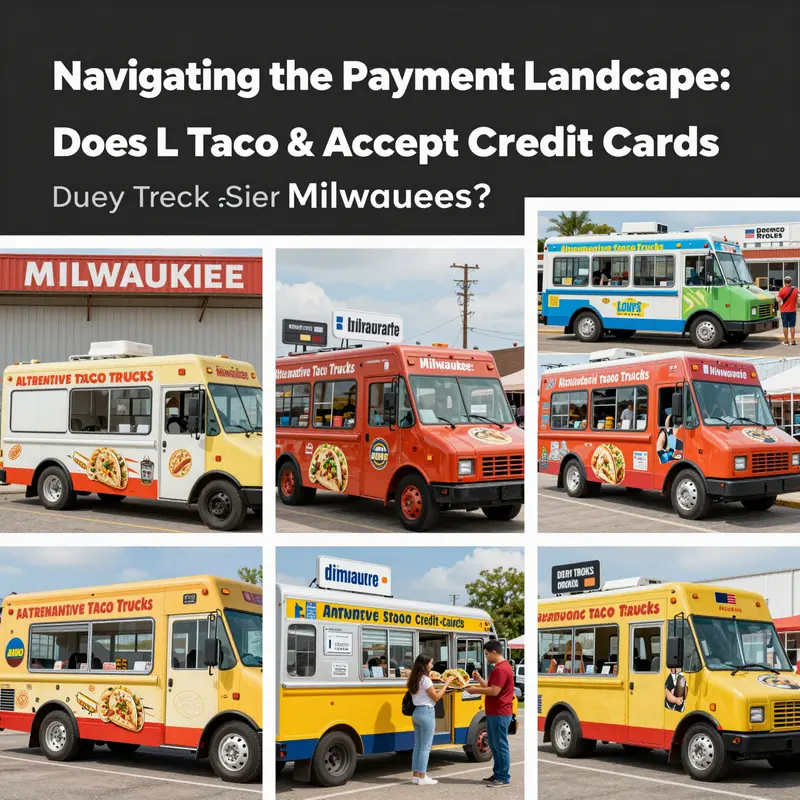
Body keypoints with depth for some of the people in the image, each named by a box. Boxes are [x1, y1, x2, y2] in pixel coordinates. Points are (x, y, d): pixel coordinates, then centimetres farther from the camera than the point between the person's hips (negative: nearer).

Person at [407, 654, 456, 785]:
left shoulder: (415, 679, 10)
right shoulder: (425, 679, -15)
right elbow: (436, 697, -10)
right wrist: (446, 683, -6)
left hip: (417, 712, 9)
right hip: (426, 713, -9)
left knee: (417, 746, 12)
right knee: (426, 747, -4)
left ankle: (415, 775, 13)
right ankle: (422, 777, -3)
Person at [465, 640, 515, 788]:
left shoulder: (501, 669, -18)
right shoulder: (499, 667, 17)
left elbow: (494, 691, -23)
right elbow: (490, 686, 19)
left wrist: (476, 690, -14)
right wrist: (479, 679, 7)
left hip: (499, 714, -11)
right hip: (494, 713, 11)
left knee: (501, 746, -6)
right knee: (494, 745, 15)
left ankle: (504, 778, -2)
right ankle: (498, 774, 21)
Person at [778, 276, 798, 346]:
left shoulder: (782, 290, -10)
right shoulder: (795, 290, -2)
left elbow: (779, 301, -12)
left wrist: (780, 306, 4)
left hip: (784, 311, -2)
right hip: (792, 310, 2)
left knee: (785, 326, 5)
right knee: (792, 326, 8)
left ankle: (786, 341, 8)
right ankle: (792, 341, 8)